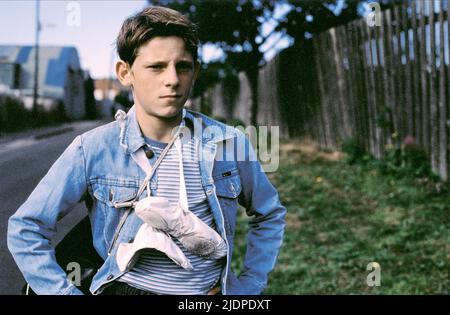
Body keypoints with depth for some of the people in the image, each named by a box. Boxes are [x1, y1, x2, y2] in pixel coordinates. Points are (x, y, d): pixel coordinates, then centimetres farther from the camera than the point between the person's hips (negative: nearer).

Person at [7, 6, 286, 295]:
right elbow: (26, 229, 1)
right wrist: (67, 293, -5)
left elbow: (271, 216, 15)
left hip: (209, 291, 2)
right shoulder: (93, 150, -5)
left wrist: (246, 287, 6)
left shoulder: (228, 143, 1)